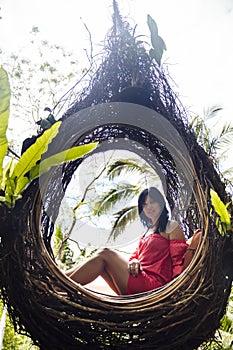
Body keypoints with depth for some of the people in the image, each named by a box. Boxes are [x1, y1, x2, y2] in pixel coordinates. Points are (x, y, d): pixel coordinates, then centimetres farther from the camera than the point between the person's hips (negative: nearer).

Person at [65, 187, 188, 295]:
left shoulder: (172, 227, 4)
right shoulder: (149, 230, 27)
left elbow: (178, 260, -5)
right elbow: (136, 255, 21)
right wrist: (134, 262, -4)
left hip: (154, 282, -7)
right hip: (140, 277, 7)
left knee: (105, 254, -15)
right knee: (100, 263, -7)